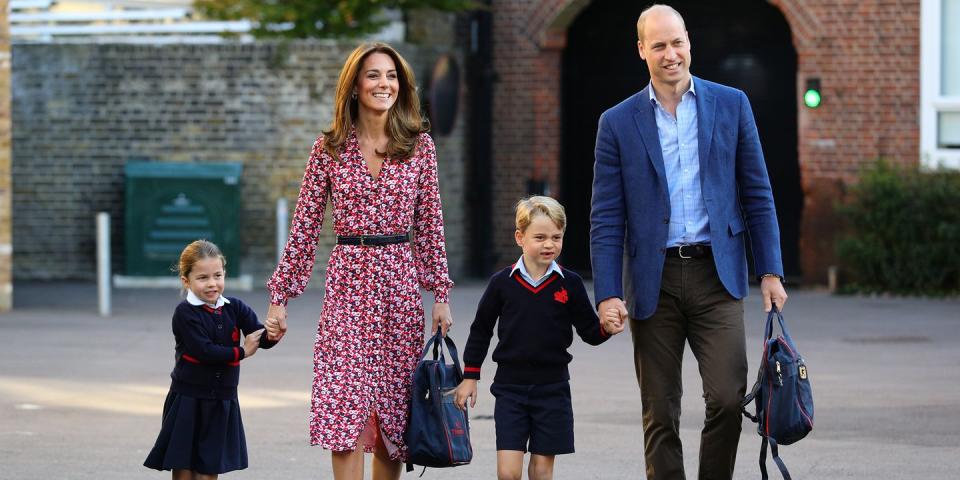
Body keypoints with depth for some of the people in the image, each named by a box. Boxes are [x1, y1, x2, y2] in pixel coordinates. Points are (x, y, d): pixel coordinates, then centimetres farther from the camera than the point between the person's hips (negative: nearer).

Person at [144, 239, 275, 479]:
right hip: (188, 400, -4)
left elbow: (261, 340, -8)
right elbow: (203, 351, -21)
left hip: (222, 402, 4)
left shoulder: (235, 308, 2)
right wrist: (241, 352, -13)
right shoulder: (185, 313, -11)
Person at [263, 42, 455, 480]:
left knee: (395, 410, 5)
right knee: (345, 410, -10)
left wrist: (440, 295, 3)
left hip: (400, 282, 2)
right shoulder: (330, 148, 2)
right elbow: (304, 226, 4)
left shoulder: (419, 146, 5)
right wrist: (279, 297, 1)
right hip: (348, 281, -2)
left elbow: (430, 225, 8)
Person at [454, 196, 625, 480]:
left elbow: (589, 331, 4)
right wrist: (469, 377, 8)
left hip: (552, 389, 1)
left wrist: (605, 328, -18)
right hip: (510, 387, -1)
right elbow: (480, 331, 8)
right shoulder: (502, 283, -2)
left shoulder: (570, 284, -2)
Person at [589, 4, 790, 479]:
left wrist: (770, 271, 2)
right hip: (653, 280, 0)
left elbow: (758, 195, 8)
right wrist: (608, 294, -6)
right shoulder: (618, 123, 4)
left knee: (727, 397, -13)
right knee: (660, 415, 3)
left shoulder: (731, 105, 6)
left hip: (715, 275, 0)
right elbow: (606, 220, 2)